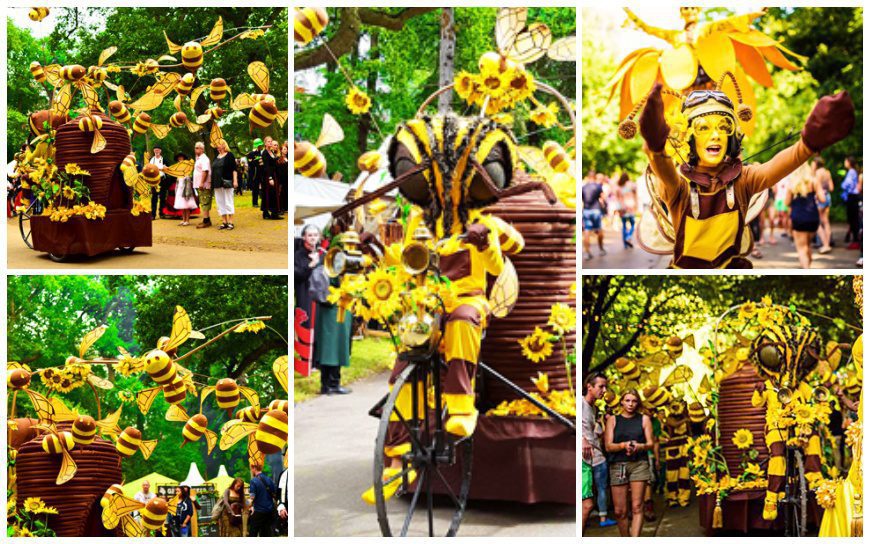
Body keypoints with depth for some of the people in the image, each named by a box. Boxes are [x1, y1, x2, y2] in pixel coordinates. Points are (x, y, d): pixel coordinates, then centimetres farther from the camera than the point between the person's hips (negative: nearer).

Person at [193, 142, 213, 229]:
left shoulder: (204, 159, -12)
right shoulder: (198, 159, 20)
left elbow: (205, 171, -22)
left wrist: (202, 183, -27)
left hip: (203, 185, -10)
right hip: (199, 185, 10)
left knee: (204, 203, -10)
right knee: (203, 203, 13)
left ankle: (206, 221, -11)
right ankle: (206, 220, 19)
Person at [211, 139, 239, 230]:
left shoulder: (229, 155, -3)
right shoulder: (216, 156, 15)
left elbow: (234, 169, -7)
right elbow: (213, 169, 19)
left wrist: (235, 180, -15)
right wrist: (212, 182, 14)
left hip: (226, 182, -6)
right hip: (217, 183, 6)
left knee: (228, 202, -3)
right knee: (220, 203, 6)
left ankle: (230, 222, 1)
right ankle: (224, 222, 11)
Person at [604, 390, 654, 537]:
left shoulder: (644, 419, 11)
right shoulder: (613, 420, 10)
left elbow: (650, 443, 7)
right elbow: (608, 446, 3)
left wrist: (639, 446, -15)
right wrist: (623, 445, -17)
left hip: (639, 464, 0)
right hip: (618, 465, 1)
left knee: (637, 507, -11)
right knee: (619, 510, -1)